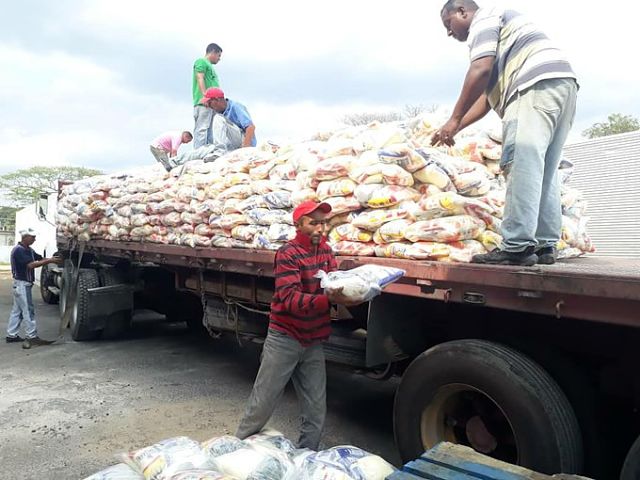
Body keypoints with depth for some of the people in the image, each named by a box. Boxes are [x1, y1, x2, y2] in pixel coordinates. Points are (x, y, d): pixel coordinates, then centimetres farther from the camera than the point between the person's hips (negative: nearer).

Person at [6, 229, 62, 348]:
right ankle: (31, 337, -3)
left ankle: (11, 335, 21)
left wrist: (53, 259, -6)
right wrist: (50, 261, -28)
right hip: (21, 284, -10)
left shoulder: (29, 250, 11)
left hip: (24, 284, 10)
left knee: (17, 310, 14)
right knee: (28, 310, -7)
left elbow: (40, 259, 9)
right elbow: (30, 265, -26)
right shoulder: (18, 250, -18)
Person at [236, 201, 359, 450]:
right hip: (285, 339, -6)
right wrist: (330, 299, -39)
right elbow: (291, 299, -26)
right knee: (262, 402, 7)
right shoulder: (287, 254, -17)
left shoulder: (325, 250, 5)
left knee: (316, 411, 10)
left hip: (313, 342, 6)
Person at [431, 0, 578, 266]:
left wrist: (454, 119, -9)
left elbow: (481, 71, -11)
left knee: (522, 166, -17)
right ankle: (545, 244, 4)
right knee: (544, 172, 6)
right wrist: (456, 128, 20)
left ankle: (517, 247, -22)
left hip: (537, 85, -10)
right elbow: (488, 94, 27)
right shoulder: (497, 28, 35)